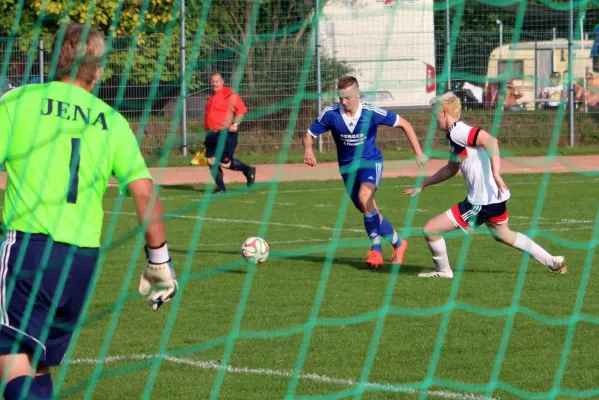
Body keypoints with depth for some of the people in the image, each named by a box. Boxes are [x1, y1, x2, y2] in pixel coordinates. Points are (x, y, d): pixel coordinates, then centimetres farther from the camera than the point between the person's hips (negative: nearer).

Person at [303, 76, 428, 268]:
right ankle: (398, 243, 32)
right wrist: (308, 150, -30)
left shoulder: (371, 113, -21)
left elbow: (404, 124, -9)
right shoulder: (330, 114, -17)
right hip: (348, 167, 4)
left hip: (371, 162, -4)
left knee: (365, 198, -30)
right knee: (370, 211, 10)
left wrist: (419, 153, -13)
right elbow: (309, 135, -7)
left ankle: (376, 248, -17)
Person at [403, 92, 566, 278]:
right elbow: (451, 169, 28)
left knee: (430, 230, -4)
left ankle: (443, 271, 17)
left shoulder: (457, 131, -15)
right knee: (505, 236, 32)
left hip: (480, 203, -10)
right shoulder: (456, 133, 15)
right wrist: (422, 185, 32)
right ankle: (553, 262, 37)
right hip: (494, 198, 10)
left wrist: (495, 173, -36)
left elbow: (489, 140, -30)